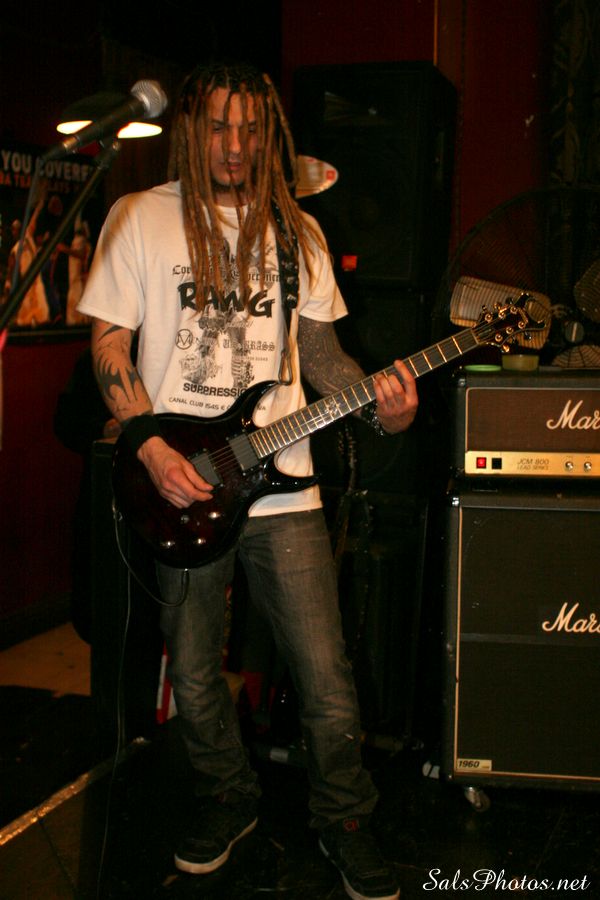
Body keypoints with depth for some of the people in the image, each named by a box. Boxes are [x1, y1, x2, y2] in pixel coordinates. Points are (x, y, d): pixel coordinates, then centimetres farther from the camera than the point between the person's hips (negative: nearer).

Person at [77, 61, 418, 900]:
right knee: (193, 679, 10)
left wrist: (378, 405, -6)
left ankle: (345, 822, 22)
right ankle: (229, 800, 35)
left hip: (281, 485, 2)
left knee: (327, 679, 0)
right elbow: (108, 343, 0)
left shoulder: (296, 229, 11)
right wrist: (152, 448, -12)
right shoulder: (141, 218, 2)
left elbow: (319, 345, 13)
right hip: (180, 485, -1)